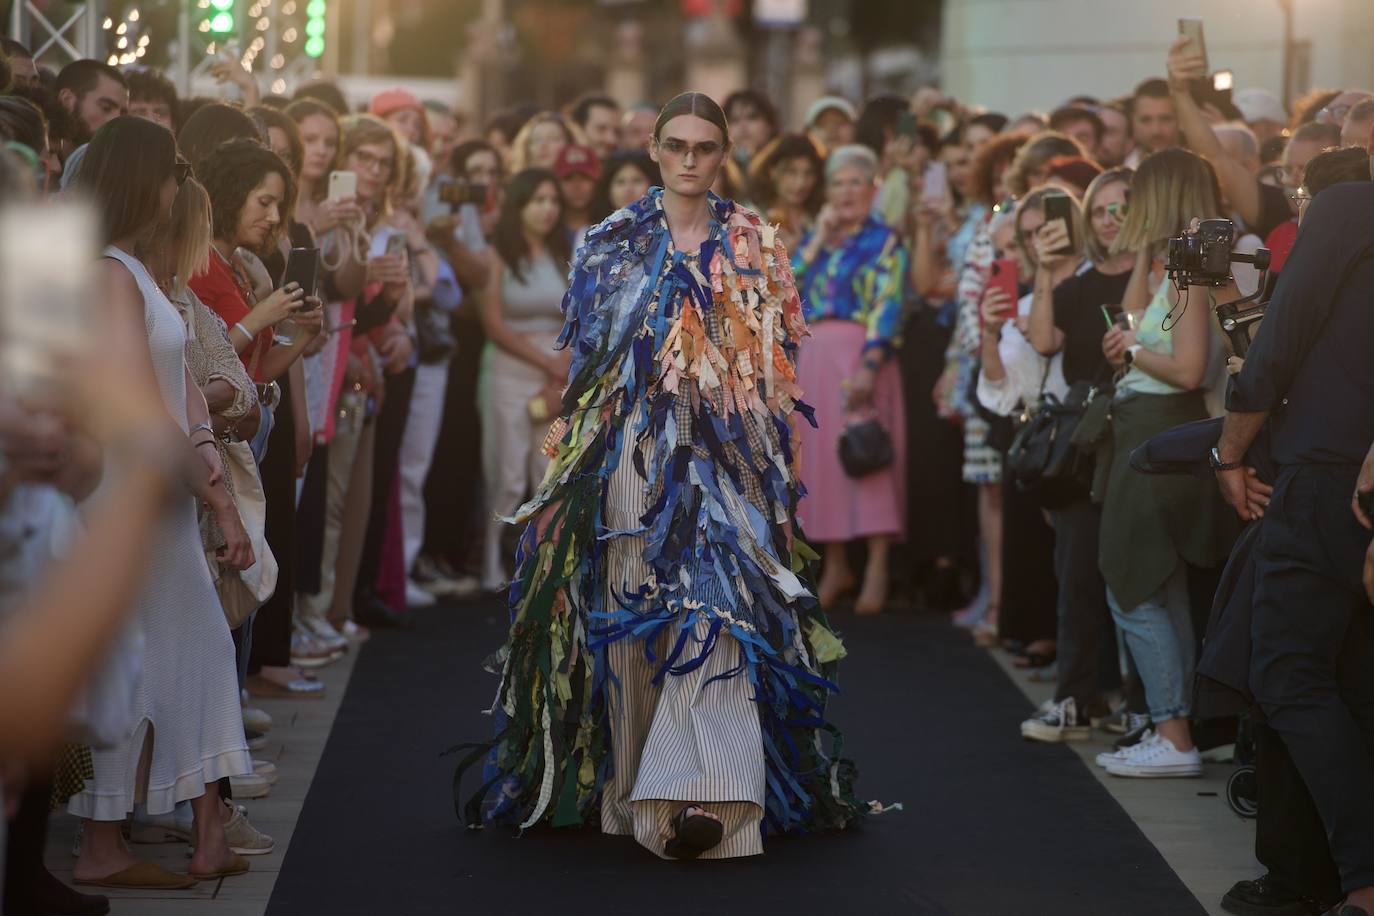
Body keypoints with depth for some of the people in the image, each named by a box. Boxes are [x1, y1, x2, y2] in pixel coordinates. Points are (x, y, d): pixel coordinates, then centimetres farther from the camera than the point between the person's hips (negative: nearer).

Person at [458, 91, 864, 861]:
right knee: (631, 615, 3)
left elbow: (776, 364, 8)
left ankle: (707, 790, -23)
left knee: (715, 600, -15)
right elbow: (589, 356, 9)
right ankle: (634, 785, 13)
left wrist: (769, 455, -1)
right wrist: (584, 445, 2)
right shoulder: (616, 241, 9)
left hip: (723, 450, -1)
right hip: (634, 450, 1)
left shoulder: (754, 246, 8)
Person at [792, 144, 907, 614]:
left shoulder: (883, 241, 0)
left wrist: (869, 365, -22)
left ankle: (877, 567, -10)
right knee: (821, 455, 5)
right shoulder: (815, 239, 18)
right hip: (813, 358, 6)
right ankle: (835, 565, 14)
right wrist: (818, 239, 0)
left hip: (860, 355, -6)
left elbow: (886, 308, -10)